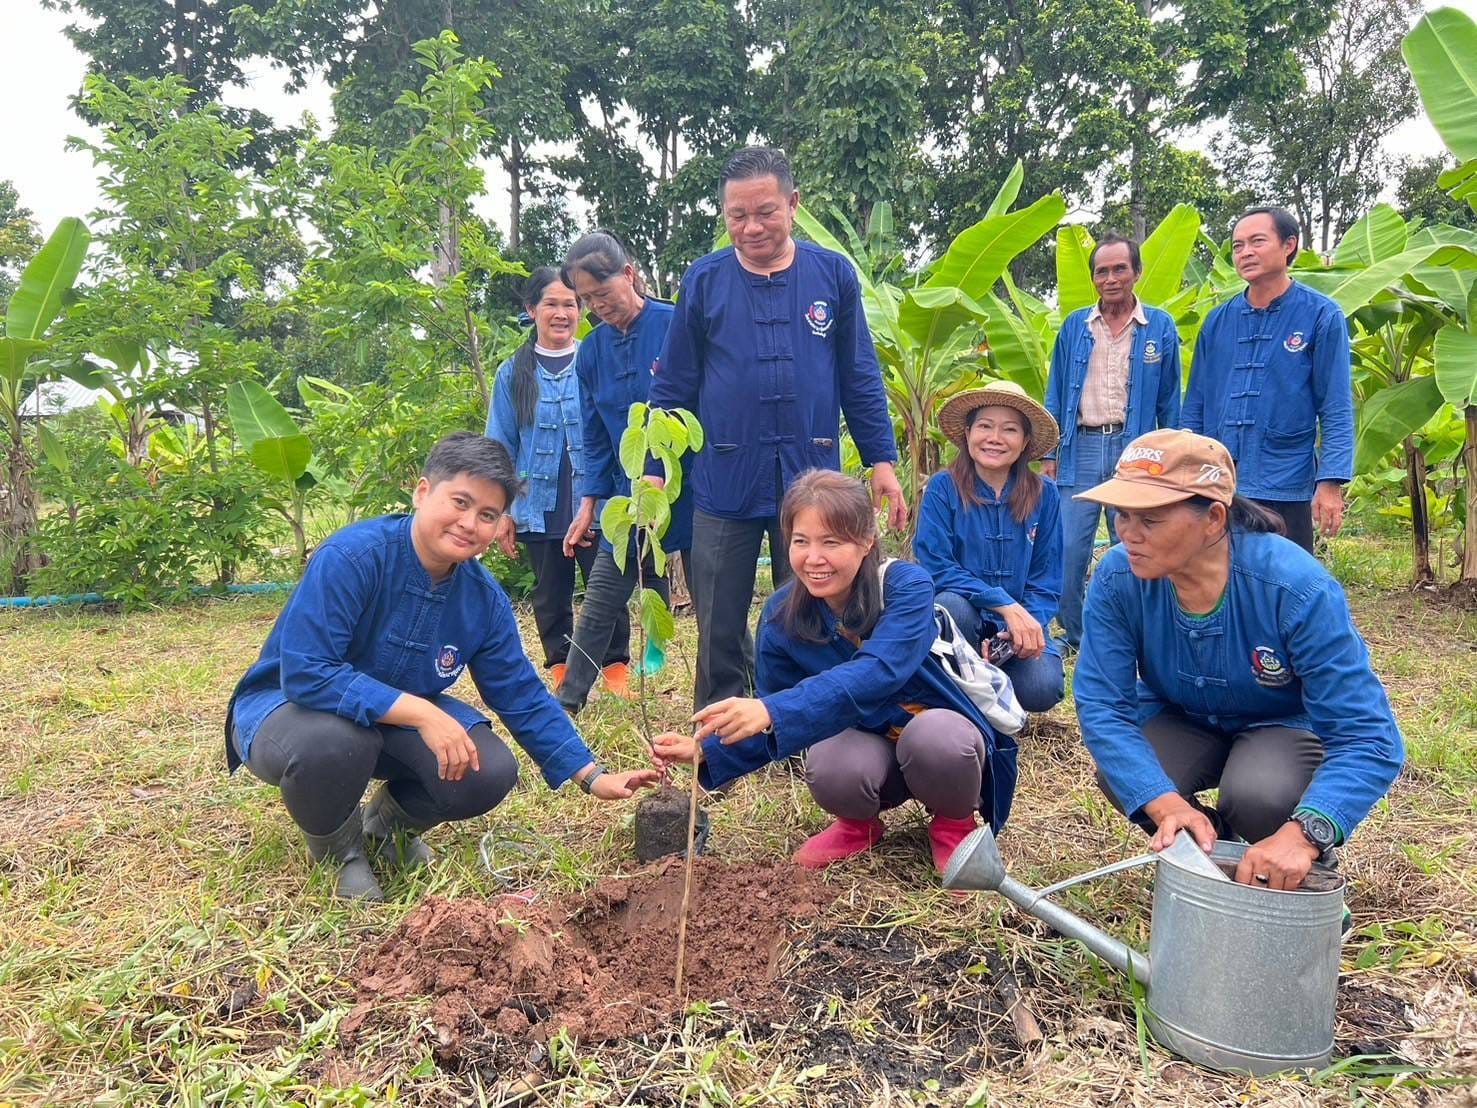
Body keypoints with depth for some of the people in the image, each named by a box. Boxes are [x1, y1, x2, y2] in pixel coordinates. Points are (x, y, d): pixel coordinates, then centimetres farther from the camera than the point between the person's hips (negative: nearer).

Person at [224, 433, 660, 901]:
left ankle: (389, 823, 16)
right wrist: (422, 712, -38)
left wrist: (594, 777, -9)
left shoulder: (484, 599, -11)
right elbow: (305, 674, -33)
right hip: (288, 707, -4)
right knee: (335, 738, -39)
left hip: (398, 721, 5)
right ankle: (336, 846, -2)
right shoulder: (351, 557, -29)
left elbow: (523, 698, -4)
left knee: (490, 772, -18)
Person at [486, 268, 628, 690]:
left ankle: (616, 671, 16)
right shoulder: (513, 373, 5)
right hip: (540, 508, 2)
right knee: (551, 596, 11)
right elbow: (501, 448, 8)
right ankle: (562, 677, 24)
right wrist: (500, 512, 3)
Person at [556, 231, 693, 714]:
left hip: (690, 489, -5)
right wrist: (588, 506, 7)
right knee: (600, 603, 7)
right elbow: (596, 439, 12)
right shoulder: (592, 351, 7)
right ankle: (566, 706, 18)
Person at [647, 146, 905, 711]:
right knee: (720, 636, 9)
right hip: (724, 484, 0)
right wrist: (653, 470, 2)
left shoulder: (833, 274, 3)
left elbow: (860, 378, 7)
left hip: (811, 481, 0)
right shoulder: (703, 279, 2)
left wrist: (882, 460, 3)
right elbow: (672, 388, 5)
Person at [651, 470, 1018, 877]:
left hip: (946, 736, -2)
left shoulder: (907, 587, -23)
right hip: (867, 748, 2)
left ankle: (954, 823, -2)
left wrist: (772, 710, -53)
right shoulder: (782, 616, -11)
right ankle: (859, 822, 6)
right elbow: (775, 723, -3)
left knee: (936, 734, -37)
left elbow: (878, 671, -41)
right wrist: (707, 750, -22)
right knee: (829, 767, -32)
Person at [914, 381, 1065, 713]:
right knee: (952, 604, -35)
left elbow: (1046, 581, 0)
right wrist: (1004, 604, -24)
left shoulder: (1043, 495, 0)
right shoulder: (943, 487, -7)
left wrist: (1026, 623, -19)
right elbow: (935, 566, -15)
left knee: (1043, 689, -26)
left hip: (1020, 622, 2)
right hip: (959, 621, -2)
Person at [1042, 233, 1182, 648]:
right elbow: (1054, 396, 10)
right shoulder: (1074, 326, 9)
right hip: (1080, 449, 1)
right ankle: (1074, 639, 13)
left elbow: (1169, 401, 7)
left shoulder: (1160, 327, 5)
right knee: (1069, 549, -2)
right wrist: (1048, 454, 4)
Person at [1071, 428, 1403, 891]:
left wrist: (1302, 835, -52)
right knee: (1124, 778, -28)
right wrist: (1165, 804, -43)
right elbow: (1101, 705, -26)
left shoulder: (1297, 588, -34)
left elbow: (1368, 738, -35)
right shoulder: (1117, 578, -25)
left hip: (1285, 721, -2)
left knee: (1257, 796, -34)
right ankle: (1210, 852, 5)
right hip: (1179, 717, 2)